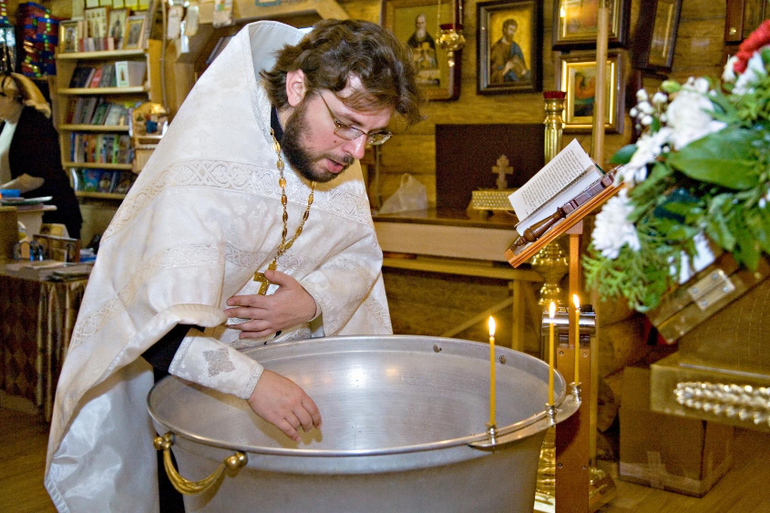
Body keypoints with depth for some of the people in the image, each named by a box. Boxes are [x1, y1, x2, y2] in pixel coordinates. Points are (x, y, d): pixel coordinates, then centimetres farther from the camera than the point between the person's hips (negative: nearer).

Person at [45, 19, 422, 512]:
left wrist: (315, 300, -20)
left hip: (269, 356, 5)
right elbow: (163, 324, -39)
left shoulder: (334, 151, -9)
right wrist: (251, 380, -53)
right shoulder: (208, 155, -32)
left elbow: (362, 254, 1)